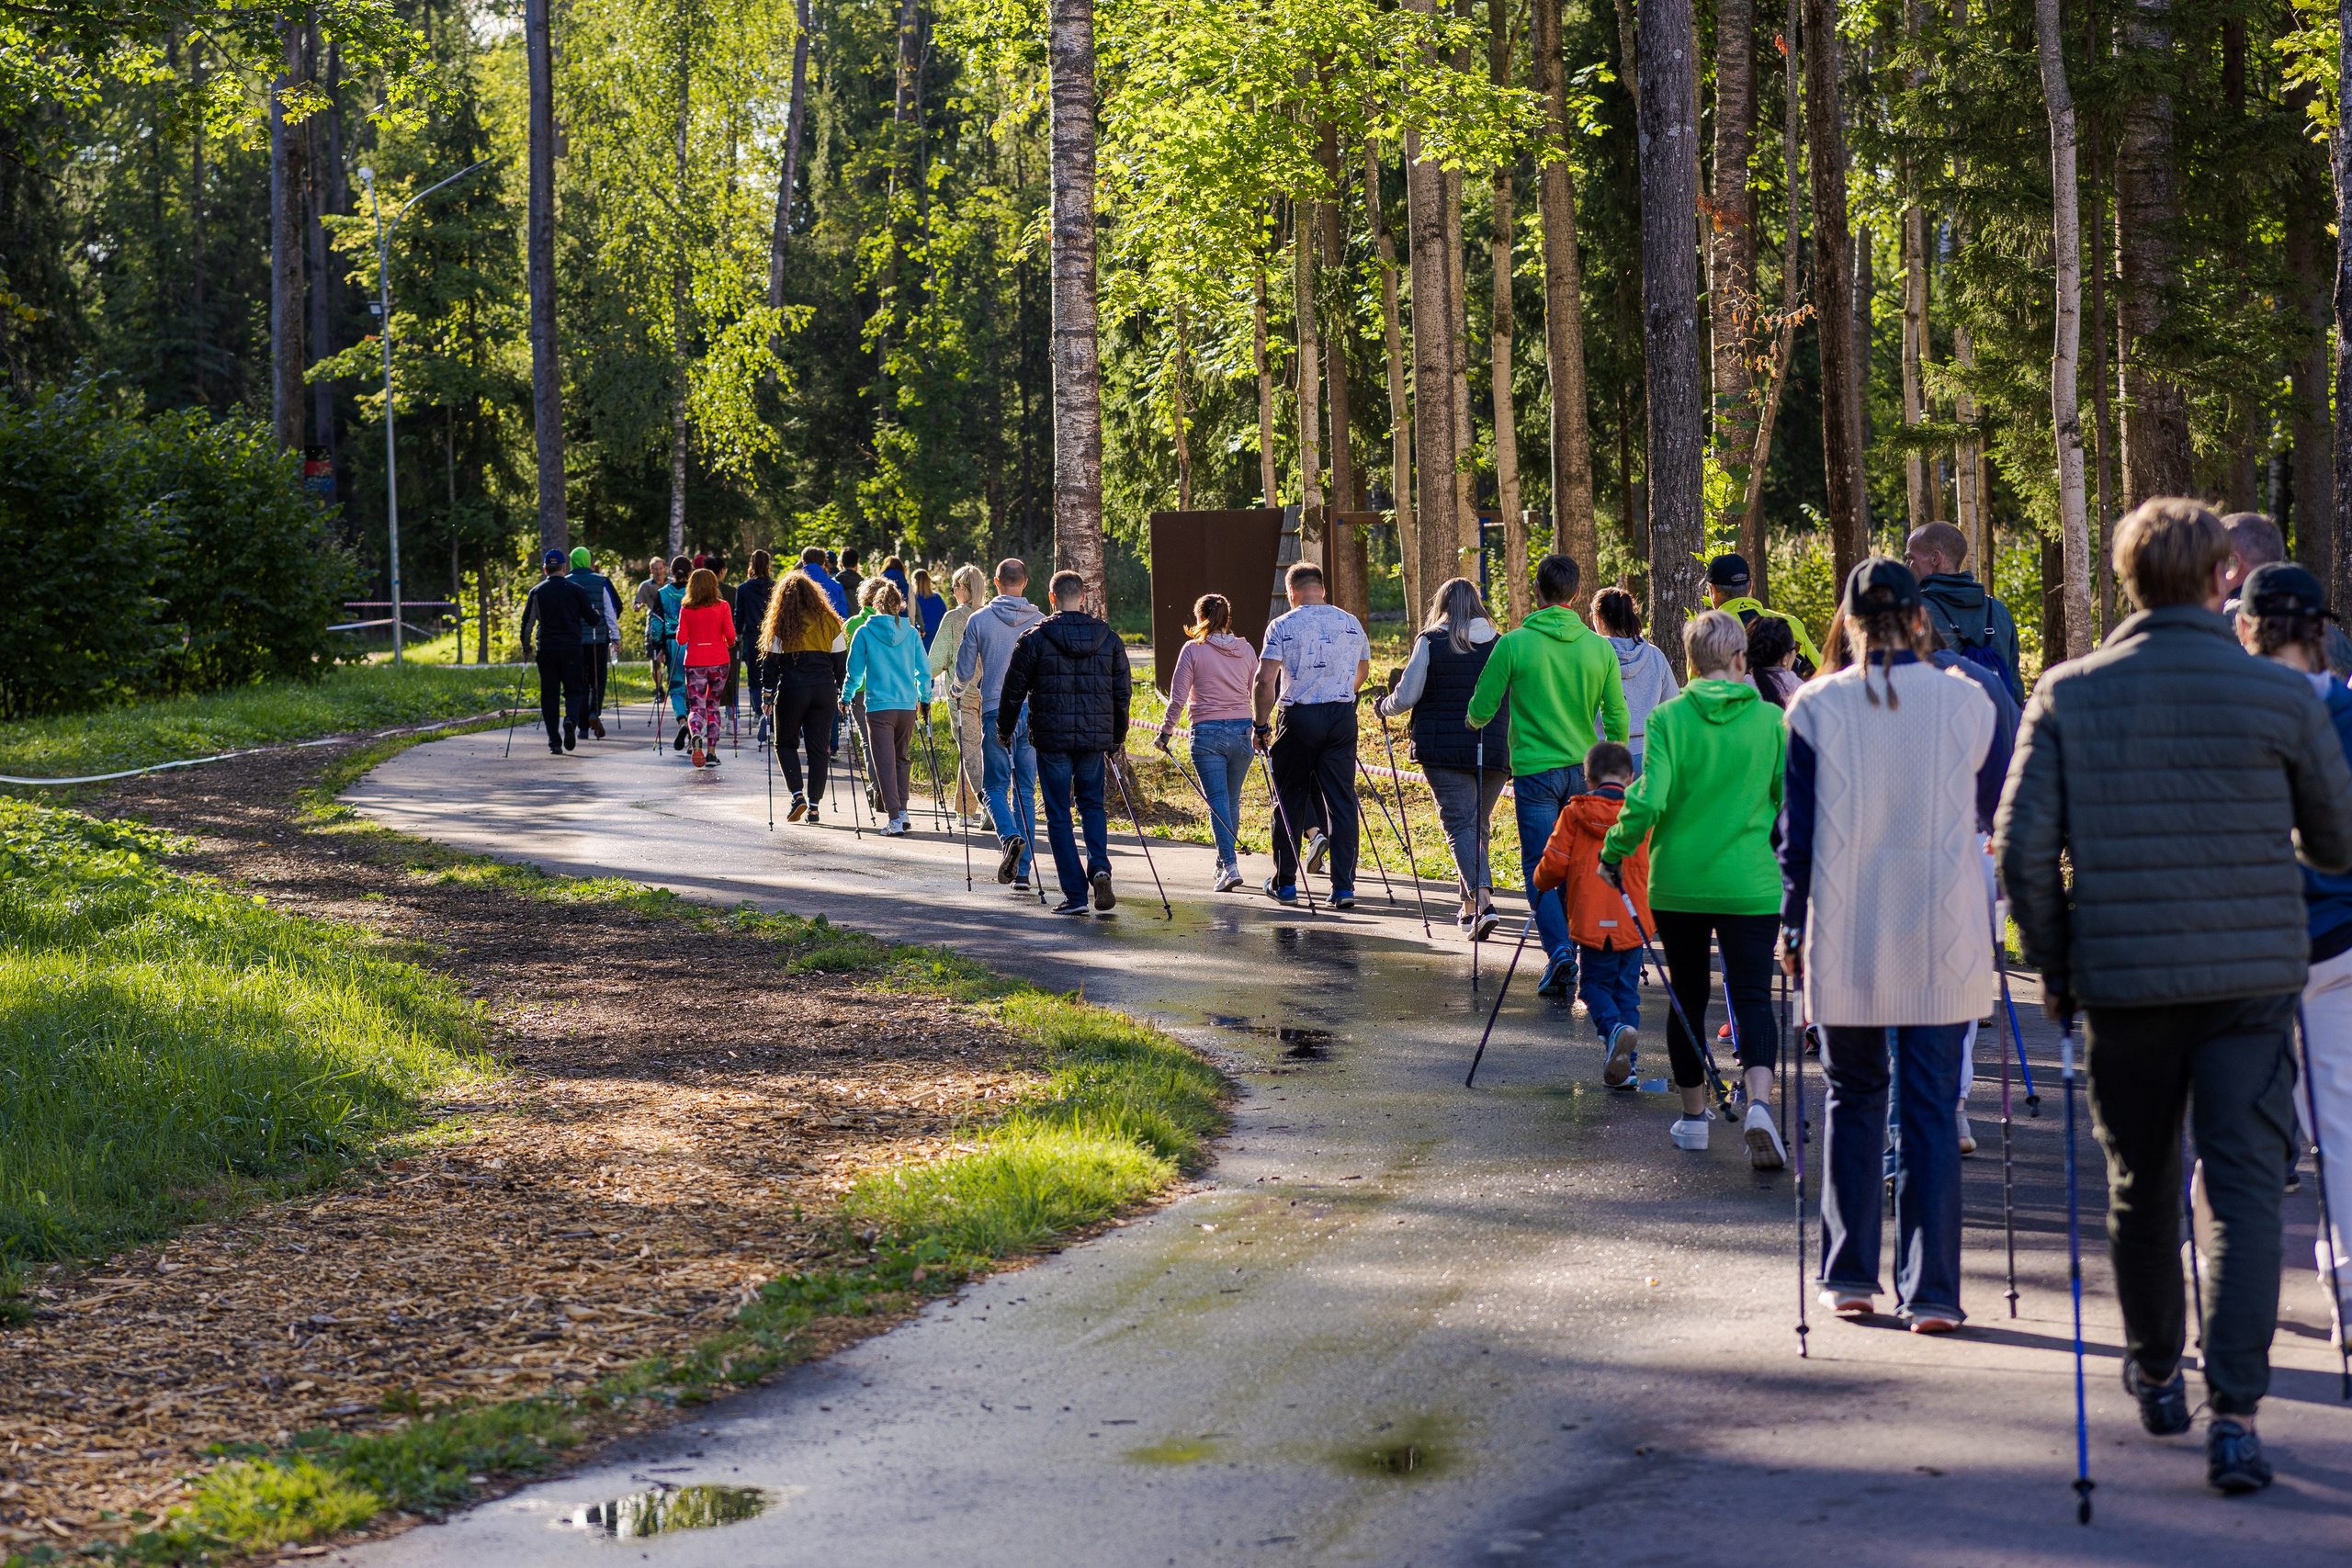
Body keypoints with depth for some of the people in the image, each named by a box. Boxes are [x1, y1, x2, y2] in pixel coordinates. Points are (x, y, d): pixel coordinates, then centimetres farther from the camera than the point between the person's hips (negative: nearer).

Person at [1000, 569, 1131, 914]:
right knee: (1092, 804, 20)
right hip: (1096, 737, 3)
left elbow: (1014, 689, -1)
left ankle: (1075, 894, 1)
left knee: (1059, 815, 5)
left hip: (1052, 739, -3)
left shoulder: (1034, 638, -6)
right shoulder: (1109, 638, 4)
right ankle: (1099, 867, -5)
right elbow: (1123, 691, 9)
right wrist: (1118, 737, 21)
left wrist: (1004, 731, 14)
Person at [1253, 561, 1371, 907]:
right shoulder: (1352, 624, 8)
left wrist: (1261, 725, -4)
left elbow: (1265, 680, -13)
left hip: (1299, 718, -3)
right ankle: (1344, 887, -1)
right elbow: (1362, 671, 24)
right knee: (1342, 801, 4)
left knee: (1290, 801, 9)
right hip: (1342, 717, 3)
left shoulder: (1283, 626, -6)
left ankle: (1284, 883, 16)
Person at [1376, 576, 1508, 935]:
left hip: (1443, 750, -3)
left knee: (1461, 825, -5)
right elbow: (1515, 702, 9)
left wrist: (1382, 707, 17)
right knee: (1481, 827, 17)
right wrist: (1511, 750, 22)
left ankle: (1483, 902, -23)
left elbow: (1406, 697, -4)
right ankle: (1471, 907, 23)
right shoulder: (1501, 646, 6)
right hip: (1493, 752, 3)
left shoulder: (1431, 642, -4)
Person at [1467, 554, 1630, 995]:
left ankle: (1559, 950, -15)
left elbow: (1481, 711, -2)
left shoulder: (1514, 644, -8)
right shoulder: (1599, 647, 1)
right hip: (1585, 771, 3)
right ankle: (1586, 952, 23)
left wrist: (1473, 719, 22)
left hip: (1535, 771, -3)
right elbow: (1617, 719, 3)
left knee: (1540, 867, 1)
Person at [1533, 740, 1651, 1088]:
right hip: (1634, 922, 2)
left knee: (1594, 984, 12)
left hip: (1592, 920, -2)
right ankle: (1625, 1065, 7)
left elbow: (1554, 864, -2)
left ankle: (1615, 1027, -19)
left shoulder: (1575, 813, -2)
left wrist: (1542, 883, 20)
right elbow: (1655, 868, 9)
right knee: (1627, 989, 13)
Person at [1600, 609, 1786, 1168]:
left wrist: (1613, 854, 1)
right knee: (1752, 997, -1)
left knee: (1688, 997, 15)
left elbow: (1648, 801, -13)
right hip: (1750, 885, -1)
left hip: (1678, 883, 1)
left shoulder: (1669, 719, -6)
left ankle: (1693, 1117, 24)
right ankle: (1759, 1105, -24)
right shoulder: (1772, 720, -3)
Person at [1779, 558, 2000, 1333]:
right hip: (1943, 935, 0)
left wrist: (1792, 923, 7)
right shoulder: (1967, 701, -3)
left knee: (1854, 1099, 15)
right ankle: (1931, 1290, 0)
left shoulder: (1817, 705, -4)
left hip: (1845, 936, 0)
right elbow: (1994, 803, 11)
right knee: (1931, 1108, 3)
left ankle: (1850, 1277, 17)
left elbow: (1799, 828, -1)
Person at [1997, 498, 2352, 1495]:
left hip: (2122, 977, 1)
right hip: (2253, 977, -1)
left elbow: (2021, 846, -4)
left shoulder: (2068, 694, -2)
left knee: (2140, 1187, 17)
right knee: (2245, 1188, -1)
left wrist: (2053, 965, 8)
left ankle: (2156, 1376, 33)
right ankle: (2233, 1414, -11)